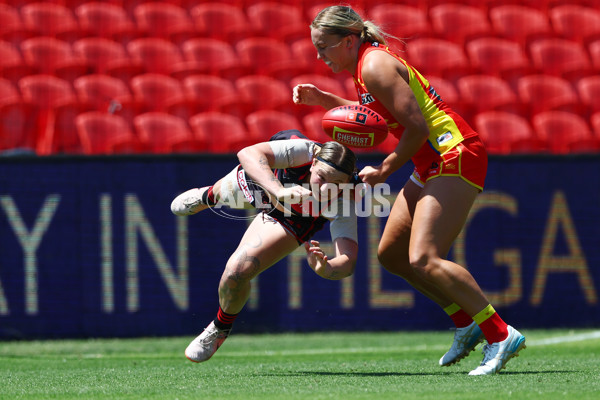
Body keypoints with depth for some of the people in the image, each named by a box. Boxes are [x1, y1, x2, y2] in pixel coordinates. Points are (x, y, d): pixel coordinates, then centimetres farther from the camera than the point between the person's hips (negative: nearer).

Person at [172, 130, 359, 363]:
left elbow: (348, 262, -49)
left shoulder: (343, 204, -42)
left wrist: (326, 269, -72)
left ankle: (220, 329, 18)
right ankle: (207, 197, 76)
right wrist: (279, 190, -70)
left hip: (288, 221, -1)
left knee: (237, 273, -17)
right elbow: (248, 154, -57)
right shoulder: (304, 151, -44)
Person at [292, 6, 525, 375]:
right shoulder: (367, 61, 14)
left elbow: (417, 126, -20)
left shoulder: (375, 65, -16)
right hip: (434, 164, 11)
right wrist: (325, 100, 19)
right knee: (390, 253, 13)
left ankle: (501, 335, -19)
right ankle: (467, 323, 17)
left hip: (455, 157, -11)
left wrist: (386, 170, -10)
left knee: (423, 260, -21)